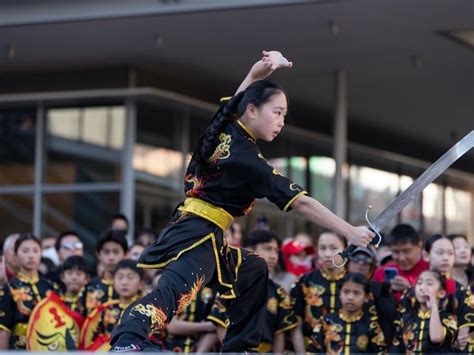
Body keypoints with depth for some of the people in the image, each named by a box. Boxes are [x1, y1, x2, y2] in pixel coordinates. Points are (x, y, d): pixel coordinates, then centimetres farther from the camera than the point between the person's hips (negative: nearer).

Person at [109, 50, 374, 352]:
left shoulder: (226, 126, 8)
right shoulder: (247, 160, -13)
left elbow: (250, 83, 23)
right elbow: (302, 203, -12)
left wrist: (267, 66, 0)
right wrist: (350, 232, -8)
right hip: (197, 234, -10)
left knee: (253, 271, 27)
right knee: (178, 287, -34)